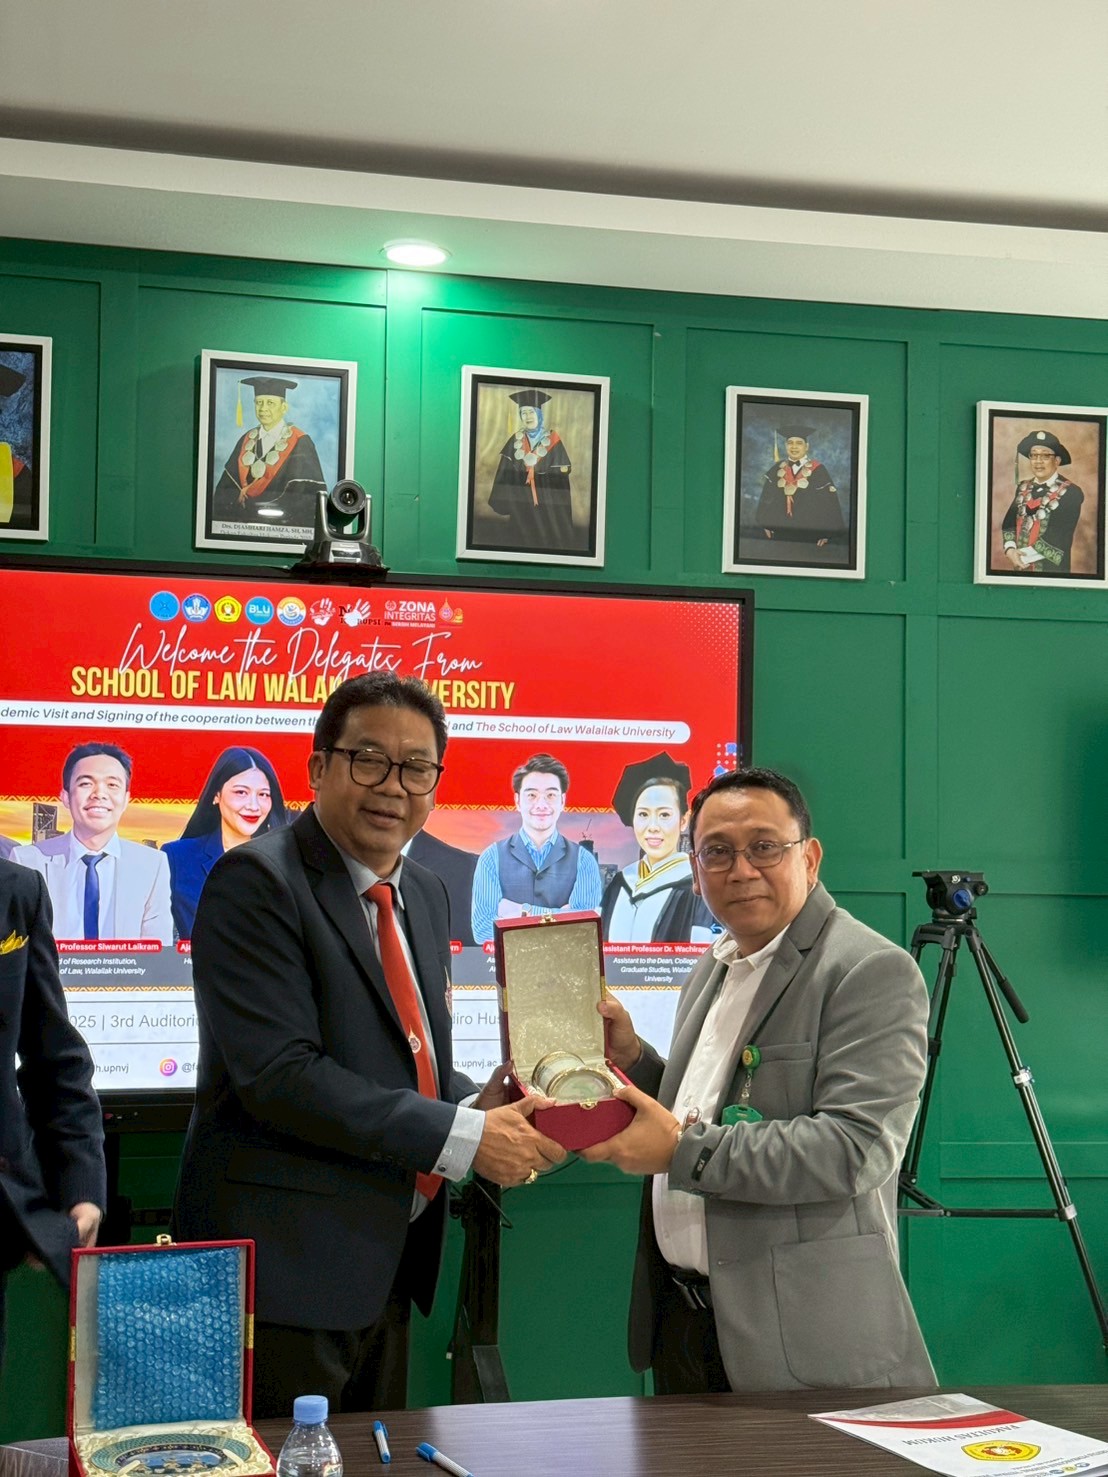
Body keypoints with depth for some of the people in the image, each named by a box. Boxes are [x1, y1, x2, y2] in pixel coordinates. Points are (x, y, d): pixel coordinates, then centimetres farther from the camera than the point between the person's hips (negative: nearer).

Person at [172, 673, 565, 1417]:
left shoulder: (425, 894, 12)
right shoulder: (256, 881, -14)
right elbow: (281, 1075, -23)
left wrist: (480, 1104, -3)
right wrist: (463, 1138, -22)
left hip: (386, 1263, 8)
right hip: (285, 1265, -8)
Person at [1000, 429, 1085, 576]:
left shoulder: (1071, 493, -11)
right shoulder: (1023, 487, 7)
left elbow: (1059, 537, -17)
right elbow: (1009, 522, 5)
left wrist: (1025, 555, -16)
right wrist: (1010, 550, -13)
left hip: (1051, 570, -5)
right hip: (1020, 566, 5)